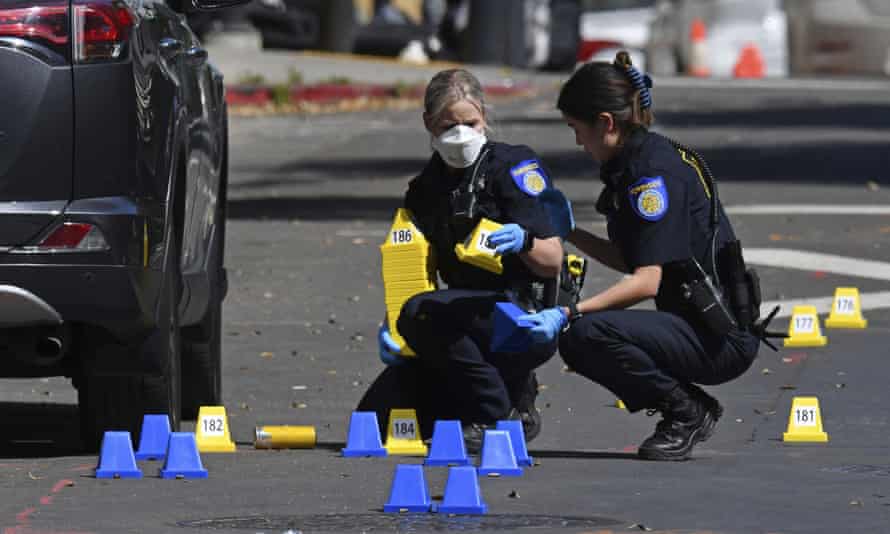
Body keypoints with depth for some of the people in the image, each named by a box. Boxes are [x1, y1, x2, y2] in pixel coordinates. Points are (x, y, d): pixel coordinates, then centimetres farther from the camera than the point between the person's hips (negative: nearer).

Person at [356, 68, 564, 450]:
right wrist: (389, 326, -5)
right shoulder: (427, 186, 11)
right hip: (471, 317, 7)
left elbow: (553, 264, -12)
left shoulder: (513, 167, -8)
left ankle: (499, 414, -16)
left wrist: (524, 242, -35)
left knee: (423, 313, -33)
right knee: (376, 415, -4)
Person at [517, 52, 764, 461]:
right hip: (697, 324, 10)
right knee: (573, 344, 9)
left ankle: (687, 411, -6)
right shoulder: (632, 165, 12)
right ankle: (688, 408, 11)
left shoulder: (654, 170, -18)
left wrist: (567, 315, -27)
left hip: (725, 339, -10)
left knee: (589, 333, -26)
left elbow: (646, 281, -24)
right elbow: (629, 260, 20)